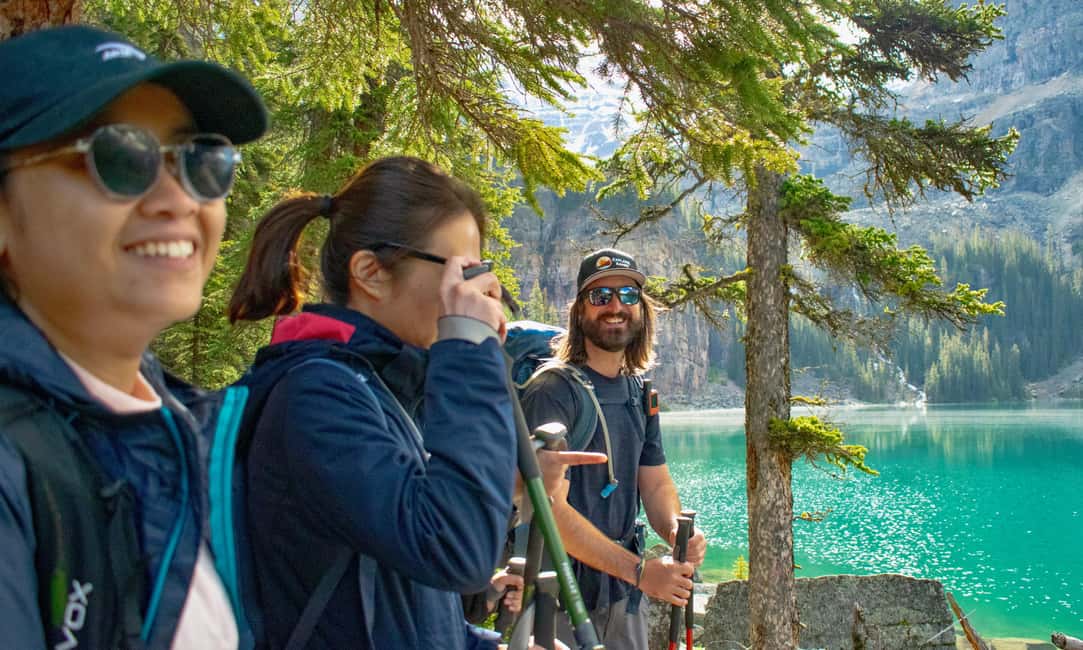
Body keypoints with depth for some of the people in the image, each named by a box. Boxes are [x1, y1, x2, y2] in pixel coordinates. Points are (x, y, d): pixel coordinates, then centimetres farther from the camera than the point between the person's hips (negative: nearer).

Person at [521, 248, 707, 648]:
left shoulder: (639, 391, 8)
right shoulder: (552, 393, -16)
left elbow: (655, 484, 9)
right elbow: (551, 510, -22)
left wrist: (676, 532, -13)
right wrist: (639, 570, -24)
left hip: (624, 593, 7)